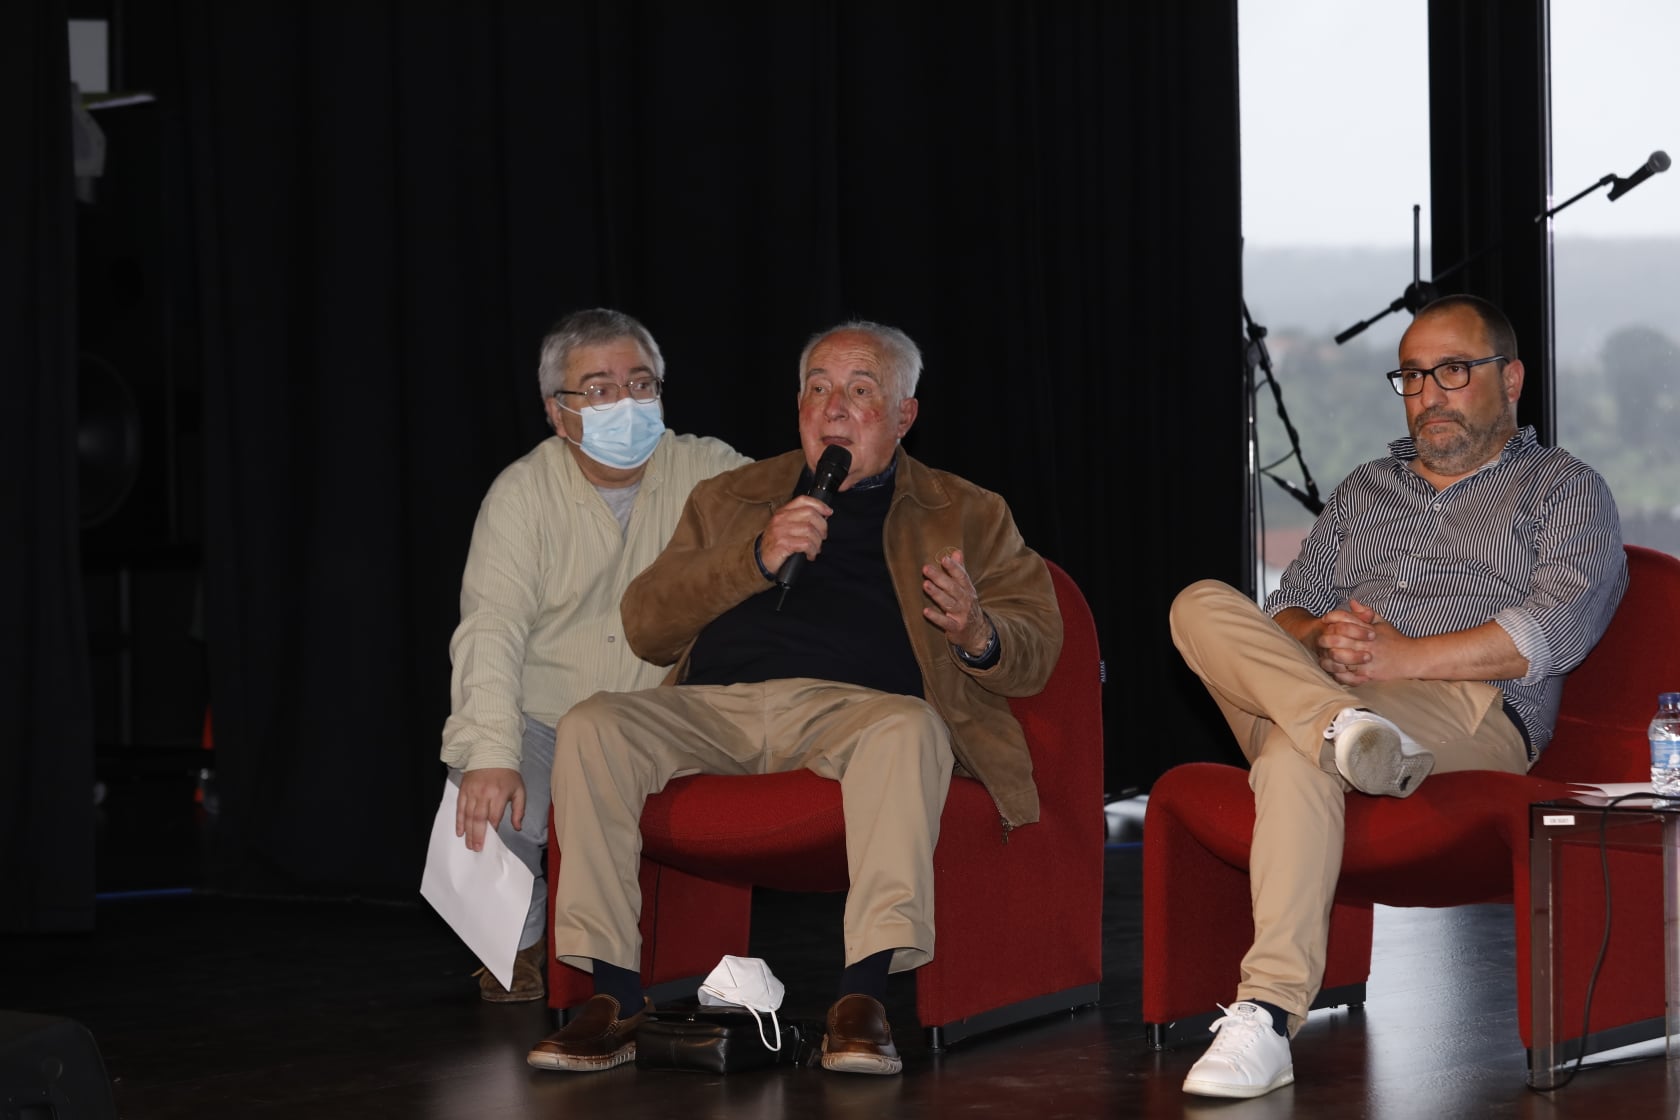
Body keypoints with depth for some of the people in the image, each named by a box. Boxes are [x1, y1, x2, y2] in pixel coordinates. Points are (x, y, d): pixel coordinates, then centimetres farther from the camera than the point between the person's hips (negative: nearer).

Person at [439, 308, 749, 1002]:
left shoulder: (708, 471, 0)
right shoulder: (522, 493, -5)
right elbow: (491, 630, -16)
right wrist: (491, 754, -32)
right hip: (543, 722, -1)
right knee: (488, 807, -27)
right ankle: (518, 944, 8)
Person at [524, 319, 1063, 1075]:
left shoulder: (965, 516, 22)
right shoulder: (729, 499, 27)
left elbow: (1035, 653, 12)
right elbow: (646, 626, 15)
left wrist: (975, 634, -12)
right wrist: (758, 557, 1)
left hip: (851, 705, -2)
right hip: (714, 706, 2)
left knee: (909, 726, -38)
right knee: (591, 726, -27)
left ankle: (863, 996, -42)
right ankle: (613, 1002, -26)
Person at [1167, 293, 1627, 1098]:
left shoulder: (1565, 489, 15)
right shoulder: (1364, 490, 33)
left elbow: (1556, 630, -5)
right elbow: (1288, 606, 23)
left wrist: (1403, 657, -14)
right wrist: (1320, 637, -5)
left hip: (1474, 715, -6)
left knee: (1294, 752, -38)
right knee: (1203, 605, -22)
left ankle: (1270, 1014, -47)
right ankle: (1343, 727, -43)